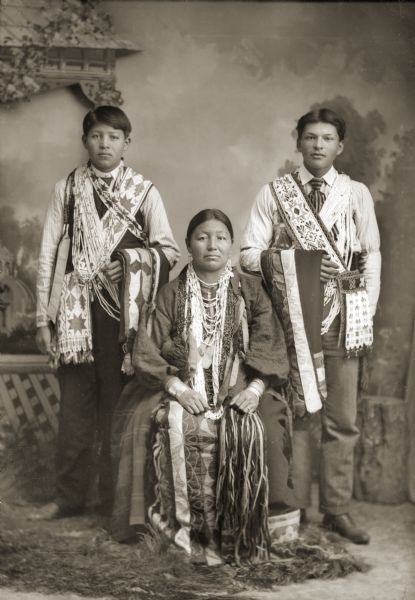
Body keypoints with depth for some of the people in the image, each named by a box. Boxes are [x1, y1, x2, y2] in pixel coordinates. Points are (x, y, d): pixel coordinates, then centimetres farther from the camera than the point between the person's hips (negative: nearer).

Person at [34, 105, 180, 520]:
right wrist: (44, 318, 1)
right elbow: (48, 254, 5)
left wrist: (134, 259, -13)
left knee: (117, 403, 2)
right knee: (75, 404, 4)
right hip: (76, 310, 1)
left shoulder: (144, 192, 4)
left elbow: (169, 250, 6)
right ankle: (70, 495, 17)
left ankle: (115, 499, 15)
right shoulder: (66, 189, 7)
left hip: (122, 309, -1)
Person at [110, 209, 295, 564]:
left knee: (255, 430, -31)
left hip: (239, 392, 0)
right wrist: (177, 388, -14)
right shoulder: (171, 295, 10)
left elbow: (270, 347, 3)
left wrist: (256, 387, -14)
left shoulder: (250, 290, 11)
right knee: (181, 431, -32)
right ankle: (188, 525, -21)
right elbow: (147, 350, 2)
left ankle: (244, 531, -18)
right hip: (185, 392, 0)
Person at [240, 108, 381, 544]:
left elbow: (371, 257, 10)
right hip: (293, 316, -1)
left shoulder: (357, 194, 11)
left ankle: (337, 510, 14)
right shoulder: (274, 193, 7)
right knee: (295, 413, -1)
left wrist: (366, 316, 0)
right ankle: (293, 511, 8)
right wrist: (306, 262, -11)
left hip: (342, 317, 2)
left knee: (342, 418, 4)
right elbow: (249, 255, 0)